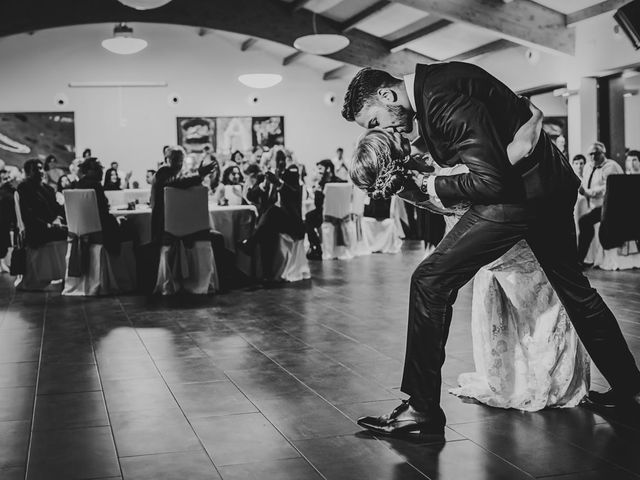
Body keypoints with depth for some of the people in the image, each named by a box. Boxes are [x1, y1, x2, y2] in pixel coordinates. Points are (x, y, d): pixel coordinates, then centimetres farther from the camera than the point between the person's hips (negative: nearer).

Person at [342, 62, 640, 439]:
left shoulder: (443, 97, -22)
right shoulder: (431, 84, 9)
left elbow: (493, 181, -25)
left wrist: (434, 187, -11)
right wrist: (423, 178, 7)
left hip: (519, 193, -11)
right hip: (554, 186, 11)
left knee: (431, 280, -10)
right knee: (573, 287, 24)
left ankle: (422, 409, -5)